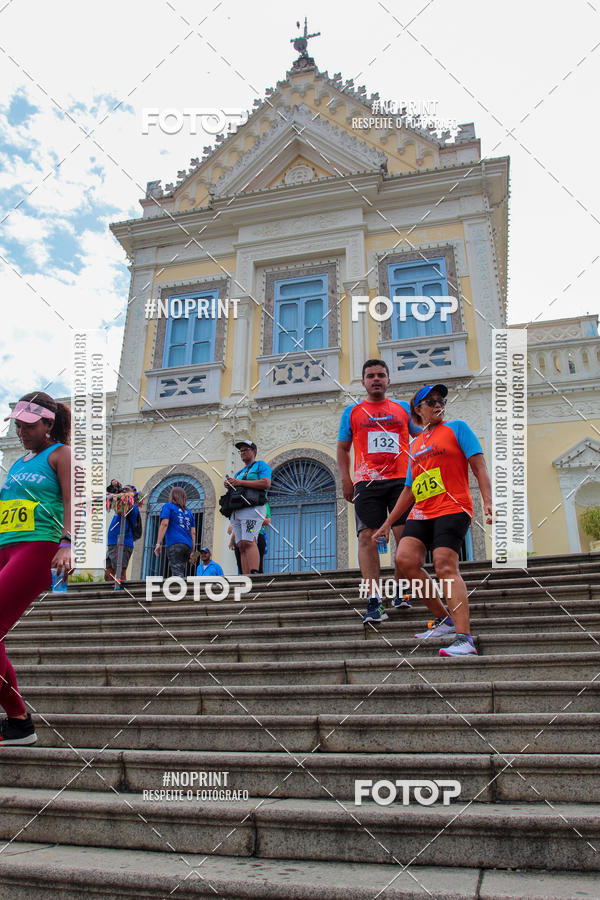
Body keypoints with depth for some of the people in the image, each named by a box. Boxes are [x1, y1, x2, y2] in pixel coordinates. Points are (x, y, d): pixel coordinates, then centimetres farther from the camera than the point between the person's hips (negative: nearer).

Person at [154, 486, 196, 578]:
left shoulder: (168, 506, 10)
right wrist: (192, 552, 18)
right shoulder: (188, 512, 24)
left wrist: (158, 544, -7)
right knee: (181, 574, 9)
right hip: (187, 546, 5)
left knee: (177, 574, -16)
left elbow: (164, 524, -4)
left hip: (174, 544, -5)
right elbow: (193, 533, 18)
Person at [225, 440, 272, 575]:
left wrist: (240, 483, -9)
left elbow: (266, 484, -9)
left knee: (248, 542, -22)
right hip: (236, 512, 7)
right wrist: (230, 486, 7)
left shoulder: (261, 465, 9)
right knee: (241, 546, -3)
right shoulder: (239, 472, 32)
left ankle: (254, 574, -29)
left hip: (252, 508, -7)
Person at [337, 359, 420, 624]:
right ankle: (374, 601, -9)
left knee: (405, 536, -3)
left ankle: (400, 592, 16)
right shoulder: (352, 411, 14)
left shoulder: (403, 408, 15)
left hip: (401, 480, 1)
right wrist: (345, 479, 2)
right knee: (367, 537, -10)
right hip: (367, 482, 0)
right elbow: (342, 448, 15)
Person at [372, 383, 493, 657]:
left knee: (445, 566, -19)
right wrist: (388, 523, 22)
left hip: (452, 508, -6)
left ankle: (465, 639, -19)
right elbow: (410, 490, 24)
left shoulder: (457, 427, 7)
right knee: (405, 558, -13)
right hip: (421, 512, 6)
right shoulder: (415, 444, 21)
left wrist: (488, 502, -15)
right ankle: (443, 619, 3)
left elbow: (479, 466, -1)